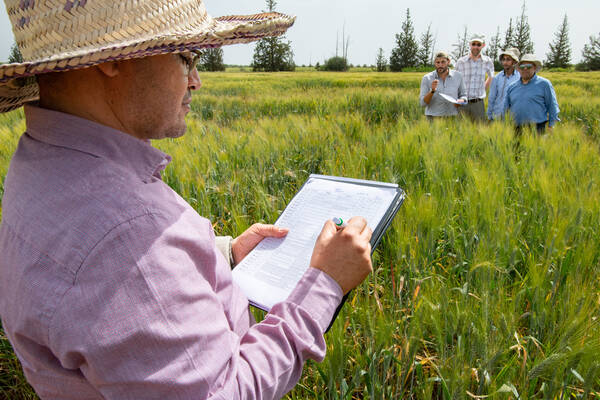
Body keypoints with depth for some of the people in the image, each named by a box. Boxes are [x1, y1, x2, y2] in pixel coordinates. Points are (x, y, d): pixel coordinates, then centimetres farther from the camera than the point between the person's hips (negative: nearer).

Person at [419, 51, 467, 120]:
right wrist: (432, 91, -21)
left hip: (452, 117, 1)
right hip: (434, 118, -1)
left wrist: (461, 101, -6)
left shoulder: (457, 76, 5)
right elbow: (423, 103, -6)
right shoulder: (427, 78, -1)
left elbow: (463, 95, 16)